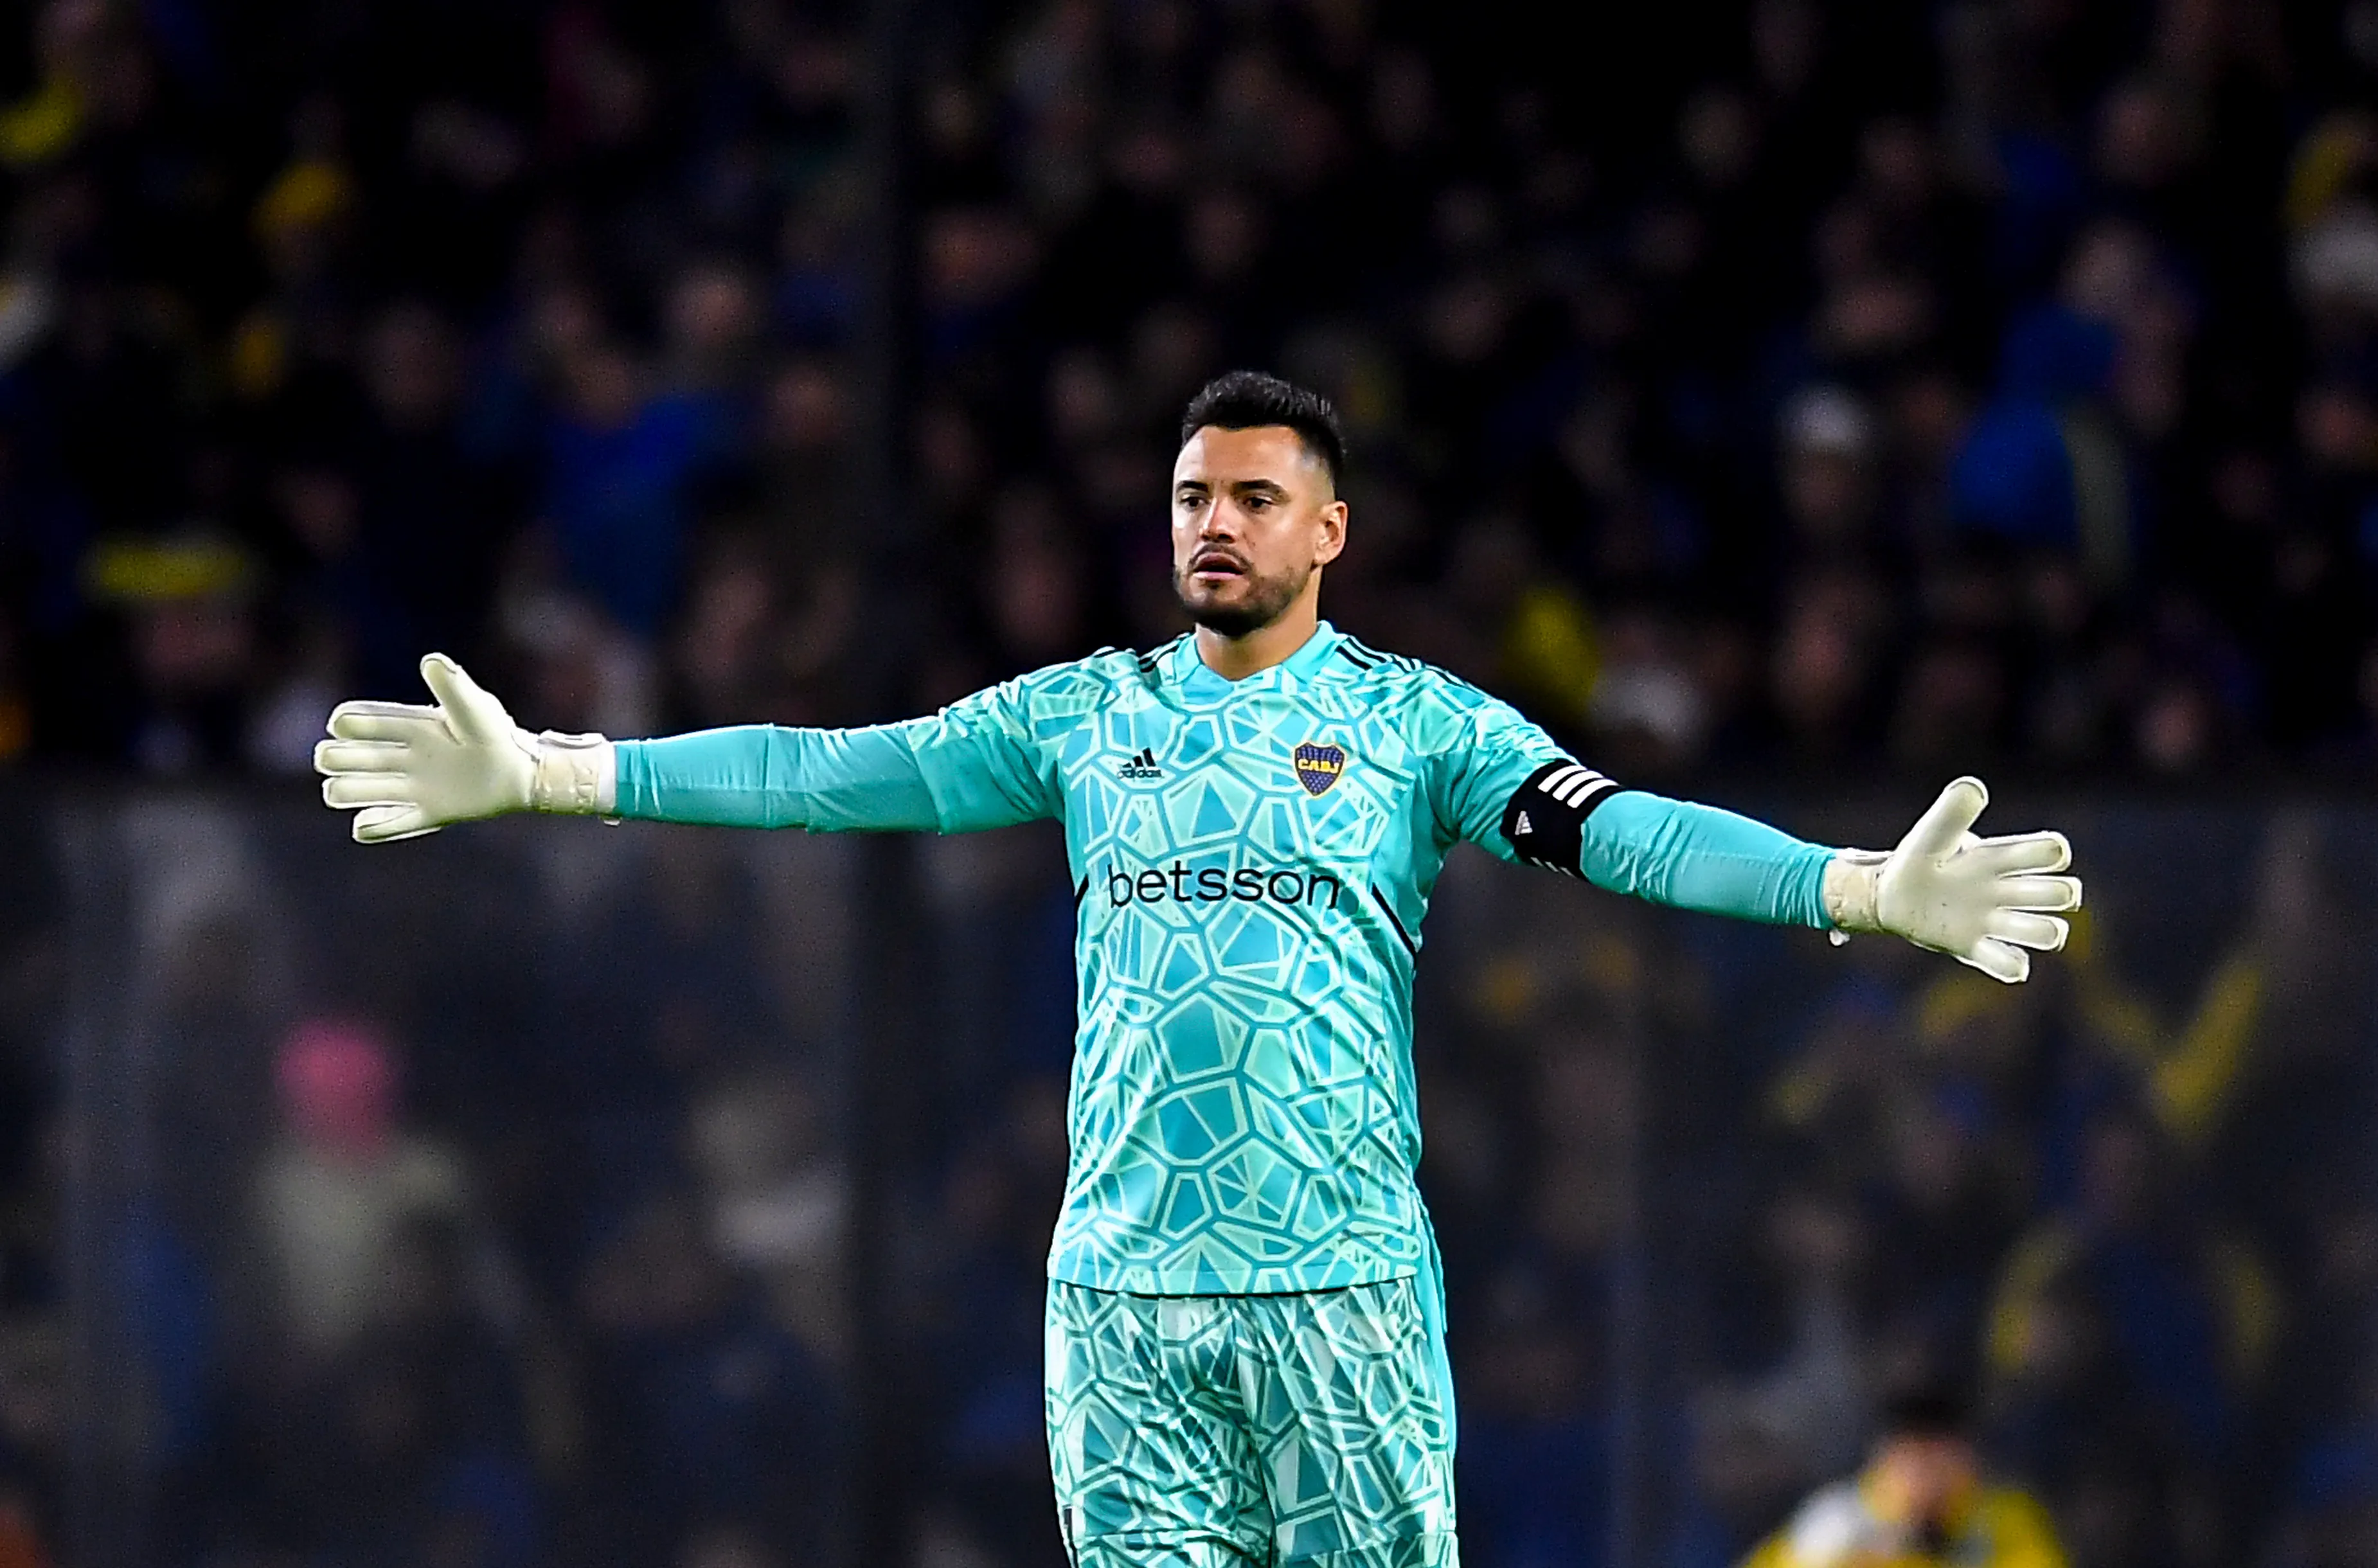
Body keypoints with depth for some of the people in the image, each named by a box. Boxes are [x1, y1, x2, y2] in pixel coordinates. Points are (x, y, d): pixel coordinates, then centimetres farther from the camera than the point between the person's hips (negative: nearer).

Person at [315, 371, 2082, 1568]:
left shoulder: (1416, 719, 3)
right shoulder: (1087, 713, 11)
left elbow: (1614, 826, -8)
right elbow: (833, 768, 11)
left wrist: (1864, 890, -22)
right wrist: (545, 772, 6)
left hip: (1346, 1282, -2)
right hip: (1124, 1280, 3)